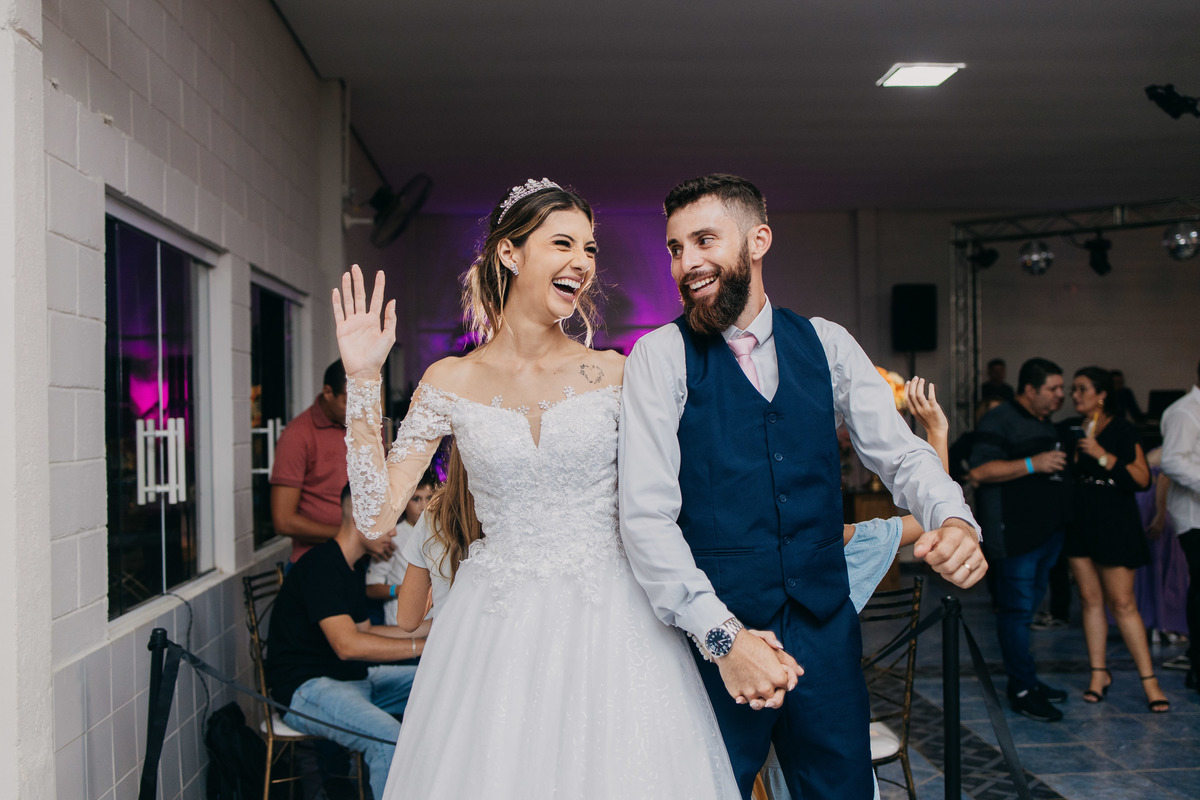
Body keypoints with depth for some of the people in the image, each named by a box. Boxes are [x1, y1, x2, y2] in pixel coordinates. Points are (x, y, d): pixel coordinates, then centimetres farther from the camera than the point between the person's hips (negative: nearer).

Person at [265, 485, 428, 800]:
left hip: (353, 677, 10)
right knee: (390, 739, -34)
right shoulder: (321, 565, -18)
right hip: (304, 688, -10)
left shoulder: (351, 567, 15)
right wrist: (421, 645, -22)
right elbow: (347, 644, -26)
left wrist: (430, 627, 14)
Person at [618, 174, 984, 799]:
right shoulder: (659, 356, -6)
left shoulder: (828, 345, 6)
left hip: (826, 629, 3)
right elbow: (645, 514, -14)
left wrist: (952, 517, -16)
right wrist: (721, 634, -21)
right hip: (711, 638, -3)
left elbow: (899, 452, 6)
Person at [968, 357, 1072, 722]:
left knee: (1028, 607, 15)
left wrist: (1068, 462, 17)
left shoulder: (1046, 424, 20)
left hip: (1047, 531, 10)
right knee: (1017, 610, -5)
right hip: (1014, 536, -9)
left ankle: (1024, 679, 23)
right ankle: (1022, 690, 1)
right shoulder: (999, 421, -10)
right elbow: (980, 470, -20)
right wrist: (1033, 464, -23)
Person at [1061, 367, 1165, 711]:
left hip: (1114, 524, -5)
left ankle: (1149, 679, 5)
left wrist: (1102, 455, -20)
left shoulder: (1122, 430, -6)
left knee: (1122, 603, -4)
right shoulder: (1069, 429, 8)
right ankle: (1099, 673, 18)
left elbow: (1142, 478, -15)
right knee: (1090, 599, 9)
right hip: (1078, 523, 5)